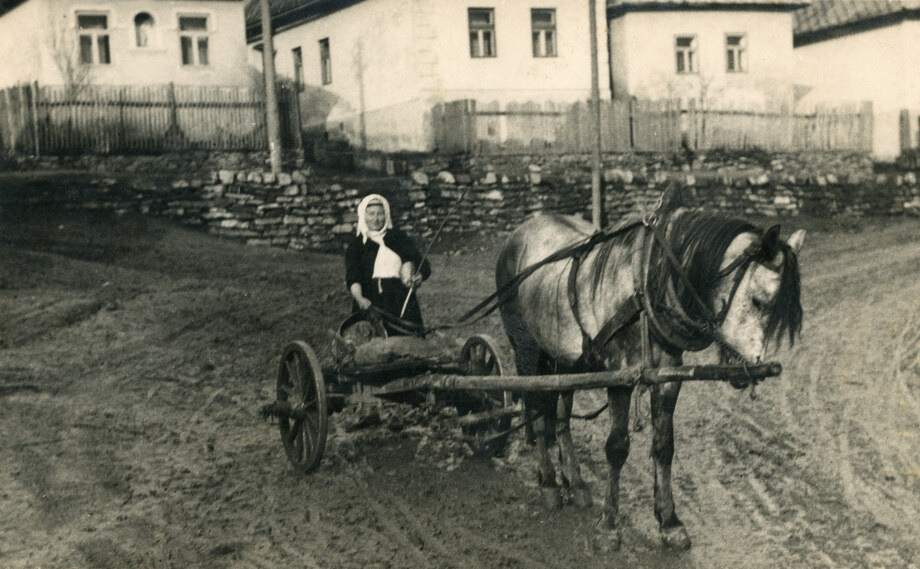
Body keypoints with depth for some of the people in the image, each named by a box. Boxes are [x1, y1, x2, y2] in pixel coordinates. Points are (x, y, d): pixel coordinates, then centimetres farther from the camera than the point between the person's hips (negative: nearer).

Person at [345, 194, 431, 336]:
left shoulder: (398, 237, 16)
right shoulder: (357, 243, 14)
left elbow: (424, 267, 11)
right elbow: (352, 277, 0)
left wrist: (418, 277, -13)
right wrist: (359, 299, -20)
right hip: (369, 301, -1)